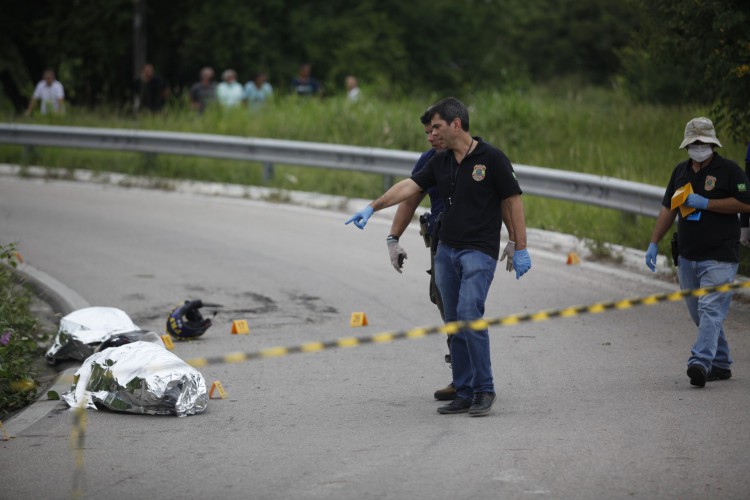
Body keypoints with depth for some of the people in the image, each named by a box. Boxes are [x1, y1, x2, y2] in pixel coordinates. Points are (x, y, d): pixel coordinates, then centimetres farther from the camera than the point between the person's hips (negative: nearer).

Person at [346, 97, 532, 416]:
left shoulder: (491, 158, -7)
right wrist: (372, 207, -6)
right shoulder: (440, 163, 10)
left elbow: (512, 201, -5)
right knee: (454, 322, 6)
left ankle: (484, 390, -10)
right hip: (446, 250, 7)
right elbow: (409, 186, 5)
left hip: (480, 250, -7)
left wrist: (520, 248, -6)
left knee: (469, 315, -19)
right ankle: (464, 394, 11)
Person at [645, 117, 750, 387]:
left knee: (710, 310, -17)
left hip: (719, 256, -7)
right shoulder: (681, 172, 14)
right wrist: (654, 243, 10)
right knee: (699, 314, 11)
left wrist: (705, 203, -14)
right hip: (687, 256, 7)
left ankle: (700, 362, -27)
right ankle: (720, 364, 21)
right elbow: (668, 208, 18)